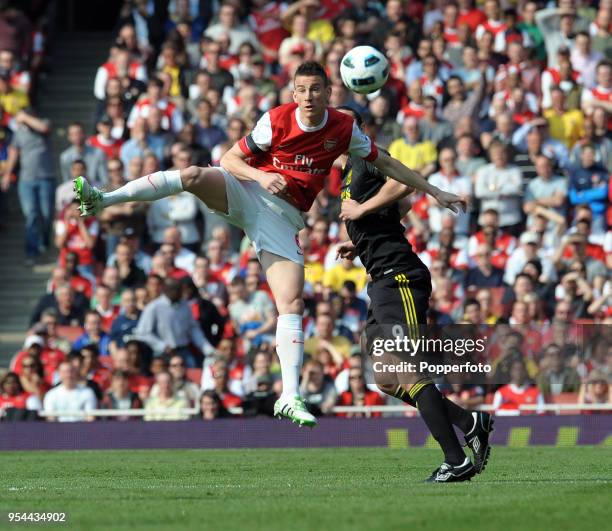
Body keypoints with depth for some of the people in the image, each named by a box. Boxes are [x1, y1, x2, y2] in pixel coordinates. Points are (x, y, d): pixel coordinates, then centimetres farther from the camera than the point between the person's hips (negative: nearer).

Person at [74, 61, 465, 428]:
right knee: (194, 175, -32)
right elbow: (231, 158, -2)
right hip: (245, 191, -1)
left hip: (284, 216, 1)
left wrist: (434, 192, 12)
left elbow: (386, 163, 12)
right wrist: (261, 175, -23)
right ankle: (102, 200, -30)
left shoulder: (344, 129, 0)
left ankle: (290, 397, -13)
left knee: (292, 304, -13)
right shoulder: (277, 121, -6)